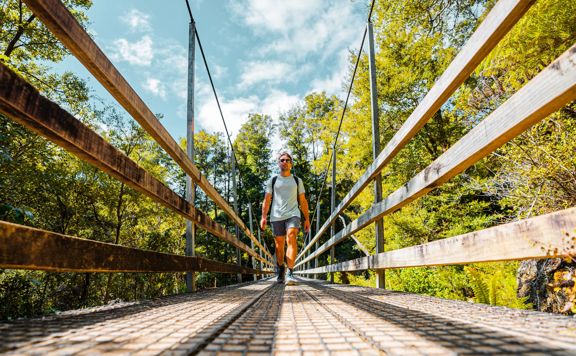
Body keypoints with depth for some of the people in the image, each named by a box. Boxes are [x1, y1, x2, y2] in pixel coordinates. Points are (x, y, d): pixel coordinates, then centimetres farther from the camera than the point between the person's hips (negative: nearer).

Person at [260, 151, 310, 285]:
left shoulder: (297, 180, 17)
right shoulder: (273, 181, 15)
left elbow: (303, 201, 16)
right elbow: (267, 200, 9)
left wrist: (307, 218, 9)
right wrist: (264, 216, -3)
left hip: (293, 214, -1)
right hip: (276, 216, 1)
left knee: (291, 238, -22)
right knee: (279, 245, 5)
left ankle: (290, 273, -28)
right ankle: (280, 268, 29)